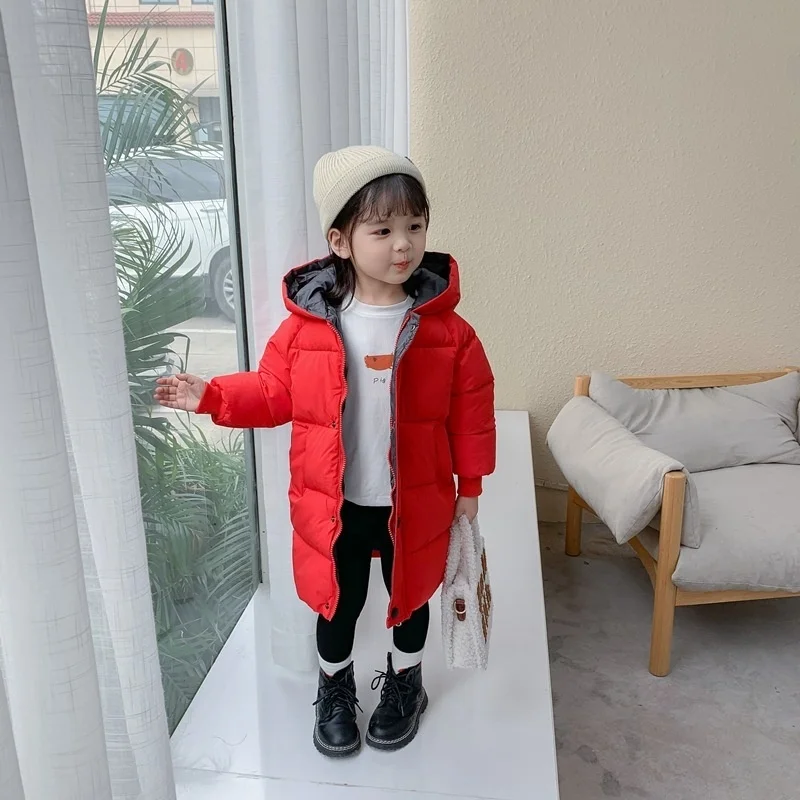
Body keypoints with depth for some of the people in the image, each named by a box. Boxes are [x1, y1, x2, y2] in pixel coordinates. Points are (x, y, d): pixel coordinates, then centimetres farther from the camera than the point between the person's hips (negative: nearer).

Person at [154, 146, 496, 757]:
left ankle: (405, 684, 51)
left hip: (414, 502, 1)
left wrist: (469, 485, 0)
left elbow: (471, 411, -4)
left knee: (410, 595, 22)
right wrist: (211, 395, -14)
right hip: (334, 505, 0)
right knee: (338, 603, 18)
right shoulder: (306, 325, -12)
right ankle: (335, 689, 48)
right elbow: (272, 394, 0)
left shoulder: (446, 329, -12)